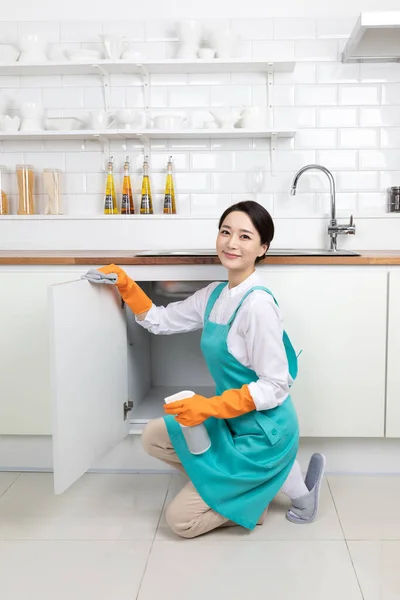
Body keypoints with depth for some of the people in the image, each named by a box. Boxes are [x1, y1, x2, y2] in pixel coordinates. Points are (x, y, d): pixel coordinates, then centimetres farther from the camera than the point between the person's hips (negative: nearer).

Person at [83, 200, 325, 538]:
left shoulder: (257, 305, -24)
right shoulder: (215, 295, 3)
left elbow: (276, 386, -22)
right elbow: (160, 321, 14)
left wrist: (209, 407, -25)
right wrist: (124, 284, 3)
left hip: (263, 433, -8)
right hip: (233, 422, 8)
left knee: (180, 520, 0)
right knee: (155, 437, 14)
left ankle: (283, 480, 6)